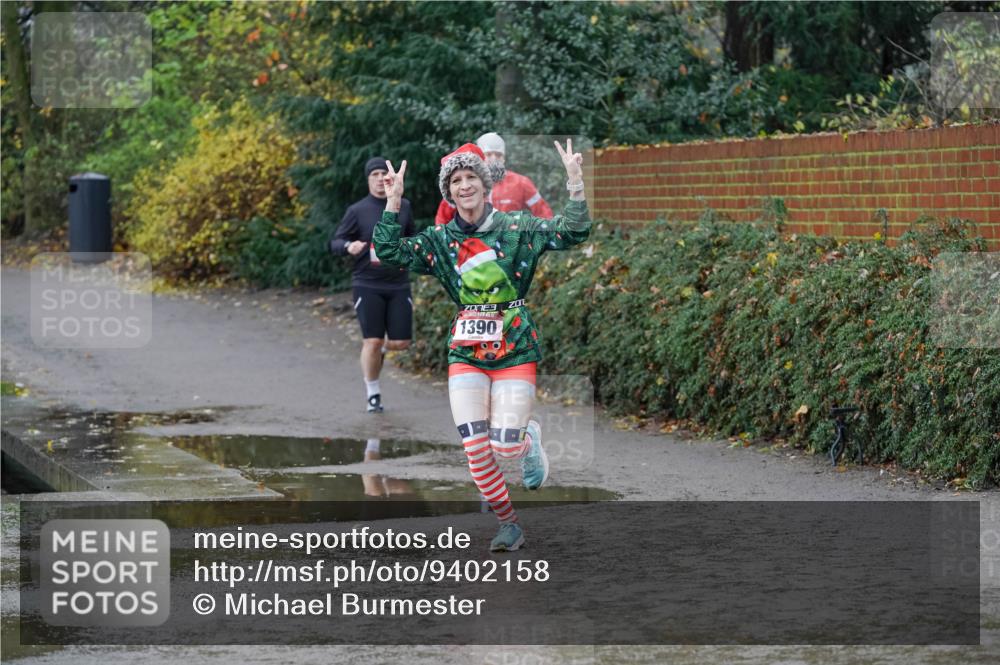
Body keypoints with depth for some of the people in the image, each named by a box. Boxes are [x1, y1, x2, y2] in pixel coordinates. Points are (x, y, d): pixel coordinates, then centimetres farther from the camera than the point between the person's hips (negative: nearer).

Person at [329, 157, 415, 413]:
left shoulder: (403, 207, 8)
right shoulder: (357, 211, -2)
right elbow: (335, 242, 0)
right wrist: (349, 246, -22)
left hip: (398, 284, 3)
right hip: (367, 284, -3)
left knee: (401, 341, -2)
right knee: (372, 341, -8)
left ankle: (381, 350, 34)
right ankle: (373, 395, 7)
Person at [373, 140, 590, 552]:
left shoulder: (516, 229, -1)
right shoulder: (439, 241, 6)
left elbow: (572, 233, -8)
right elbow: (389, 252, -1)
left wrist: (575, 183, -20)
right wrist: (394, 202, -8)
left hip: (515, 349, -2)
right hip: (466, 352, 2)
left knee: (505, 446, -11)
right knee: (475, 447, -8)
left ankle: (529, 439, 28)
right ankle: (508, 526, 9)